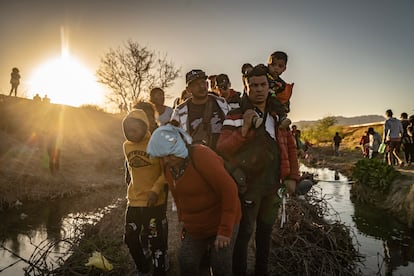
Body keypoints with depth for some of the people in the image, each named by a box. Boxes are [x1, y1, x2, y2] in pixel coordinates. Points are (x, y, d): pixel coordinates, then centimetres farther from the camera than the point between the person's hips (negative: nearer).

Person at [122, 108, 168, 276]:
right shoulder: (127, 145, 6)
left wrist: (155, 190, -23)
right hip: (133, 202, 6)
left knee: (155, 242, 3)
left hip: (155, 202, -6)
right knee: (131, 239, 14)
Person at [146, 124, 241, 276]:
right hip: (194, 229, 6)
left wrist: (225, 230, -24)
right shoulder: (168, 165, -2)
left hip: (222, 224, -6)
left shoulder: (201, 156, -24)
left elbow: (229, 189, -26)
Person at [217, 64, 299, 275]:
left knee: (266, 230, 20)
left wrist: (292, 176, 7)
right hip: (248, 186, -6)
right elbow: (222, 149, -18)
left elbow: (290, 146, 14)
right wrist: (243, 129, -31)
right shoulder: (236, 116, -10)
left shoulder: (277, 116, 7)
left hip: (272, 186, 6)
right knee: (244, 233, 2)